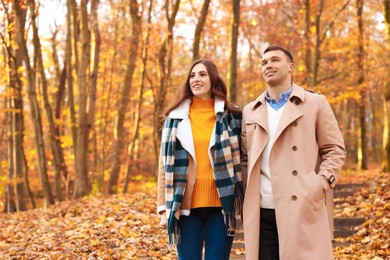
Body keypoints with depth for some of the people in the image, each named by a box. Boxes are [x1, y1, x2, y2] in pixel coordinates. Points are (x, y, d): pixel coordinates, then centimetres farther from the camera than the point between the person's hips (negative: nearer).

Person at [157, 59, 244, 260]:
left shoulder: (231, 115, 5)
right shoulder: (176, 117, 7)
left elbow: (241, 158, 7)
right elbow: (166, 163, 7)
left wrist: (244, 202, -2)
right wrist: (164, 206, 2)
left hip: (220, 205, 0)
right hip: (186, 205, 1)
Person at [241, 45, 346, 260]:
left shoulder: (316, 103, 6)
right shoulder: (250, 111, 17)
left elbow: (335, 150, 4)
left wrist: (321, 185, -10)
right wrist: (245, 194, 5)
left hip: (305, 209, -3)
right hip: (261, 211, 3)